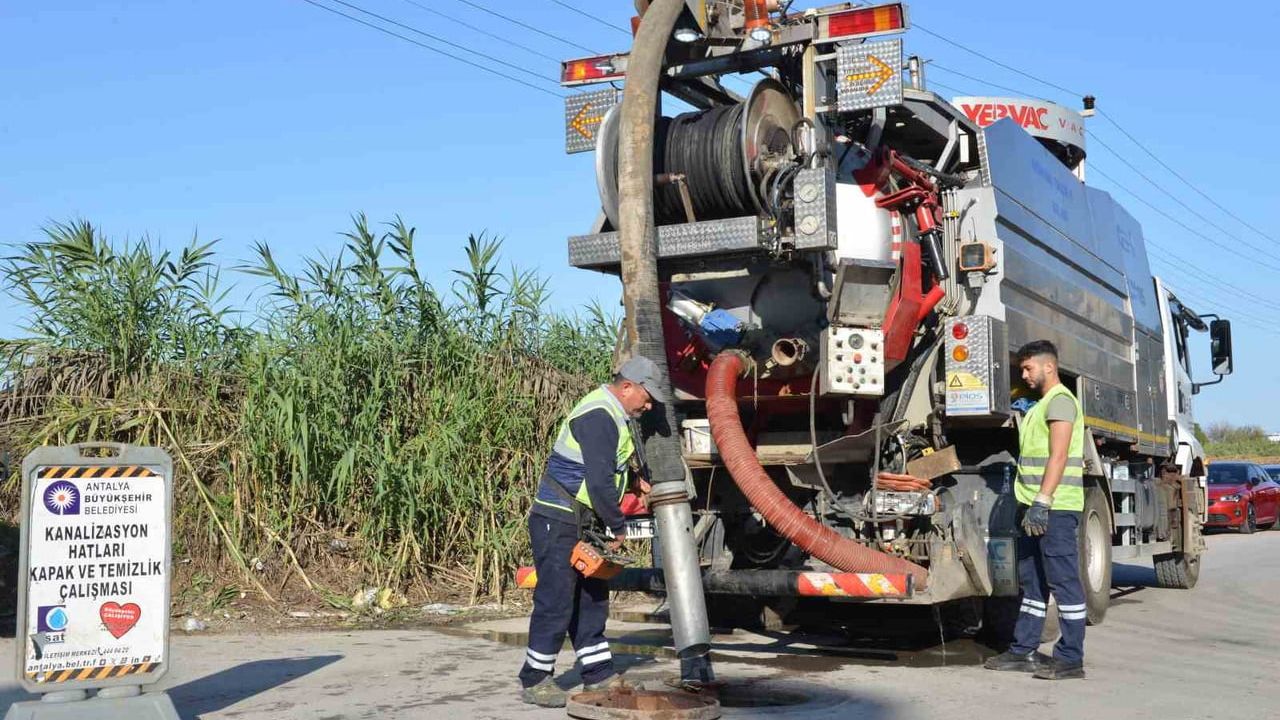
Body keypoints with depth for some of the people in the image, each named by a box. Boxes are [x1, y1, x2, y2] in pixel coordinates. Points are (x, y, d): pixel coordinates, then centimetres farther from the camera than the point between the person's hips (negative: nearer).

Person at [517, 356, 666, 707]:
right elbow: (599, 481, -26)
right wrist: (618, 527, -15)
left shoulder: (613, 415, 13)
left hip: (583, 524, 11)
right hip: (558, 523, -11)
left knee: (591, 600, 13)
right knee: (556, 603, -4)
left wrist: (635, 481, 13)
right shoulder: (598, 416, -20)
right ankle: (533, 681, 8)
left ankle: (599, 677, 20)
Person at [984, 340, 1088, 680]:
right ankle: (1024, 651, 18)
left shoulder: (1060, 400, -9)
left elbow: (1058, 456, -19)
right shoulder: (1041, 404, 22)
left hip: (1055, 507, -10)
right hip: (1035, 507, 10)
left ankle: (1070, 658, -1)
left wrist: (1042, 500, -24)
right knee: (1032, 581, 12)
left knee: (1063, 580, -6)